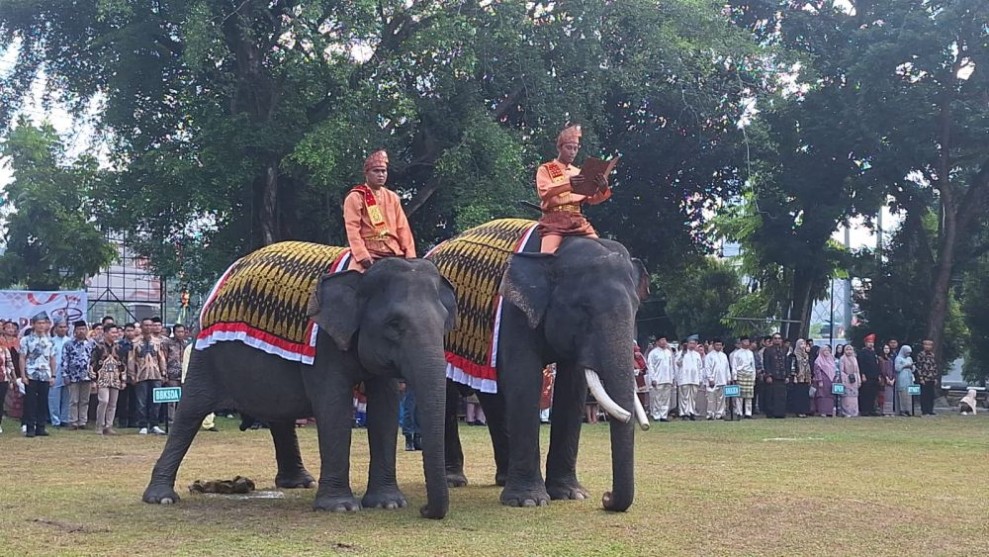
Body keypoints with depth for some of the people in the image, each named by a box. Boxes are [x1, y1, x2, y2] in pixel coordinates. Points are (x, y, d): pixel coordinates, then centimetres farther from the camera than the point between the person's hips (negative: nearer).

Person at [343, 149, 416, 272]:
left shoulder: (392, 197, 16)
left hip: (394, 252, 5)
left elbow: (403, 228, 12)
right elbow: (352, 229, -8)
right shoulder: (355, 197, 1)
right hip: (368, 252, -5)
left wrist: (410, 257, -1)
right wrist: (363, 257, -20)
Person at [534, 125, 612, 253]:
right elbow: (544, 193, -12)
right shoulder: (545, 169, 7)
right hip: (554, 219, -5)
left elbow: (591, 199, 11)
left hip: (577, 219, 5)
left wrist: (602, 190, -13)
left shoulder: (578, 173, 21)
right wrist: (568, 184, -29)